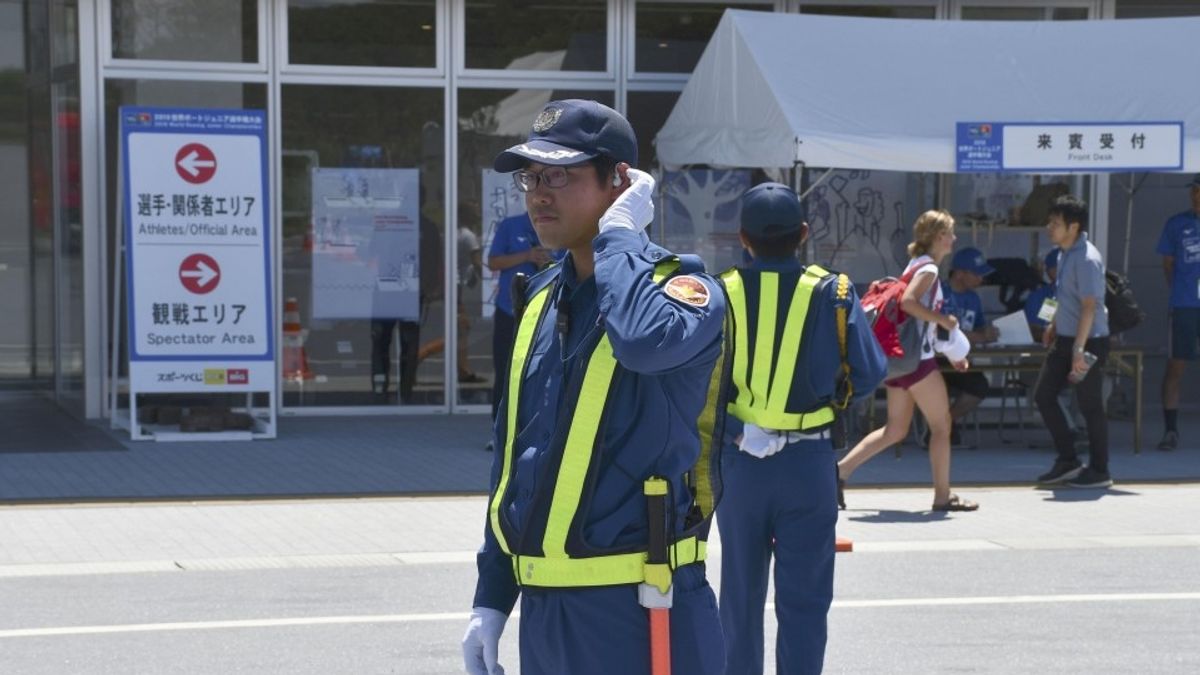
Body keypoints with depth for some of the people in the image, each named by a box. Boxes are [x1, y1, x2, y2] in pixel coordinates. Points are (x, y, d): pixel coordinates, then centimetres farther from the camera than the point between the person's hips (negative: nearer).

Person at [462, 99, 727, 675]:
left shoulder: (682, 288, -9)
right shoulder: (543, 299, 13)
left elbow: (647, 340, -35)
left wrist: (618, 236, -18)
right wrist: (491, 599, 16)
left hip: (639, 611, -7)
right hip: (543, 608, 7)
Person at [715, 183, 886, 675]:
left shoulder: (721, 294, -4)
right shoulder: (833, 293, -6)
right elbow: (868, 375, -4)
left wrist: (735, 427, 2)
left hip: (738, 461, 1)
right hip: (808, 461, -1)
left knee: (741, 592, 14)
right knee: (803, 598, 5)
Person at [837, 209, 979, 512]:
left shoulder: (917, 265, 19)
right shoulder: (929, 268, -11)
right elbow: (908, 301, -28)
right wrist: (944, 320, -19)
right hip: (918, 359, -9)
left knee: (895, 430, 12)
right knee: (941, 424, 1)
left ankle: (841, 469, 3)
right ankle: (943, 496, 5)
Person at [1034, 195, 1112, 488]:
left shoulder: (1087, 259, -21)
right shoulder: (1064, 254, 7)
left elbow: (1089, 306, -25)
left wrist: (1079, 349, -28)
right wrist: (1054, 325, 25)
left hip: (1089, 341, -9)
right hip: (1064, 339, 9)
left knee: (1090, 406, 0)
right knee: (1043, 395, 10)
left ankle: (1099, 472, 12)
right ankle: (1067, 461, 20)